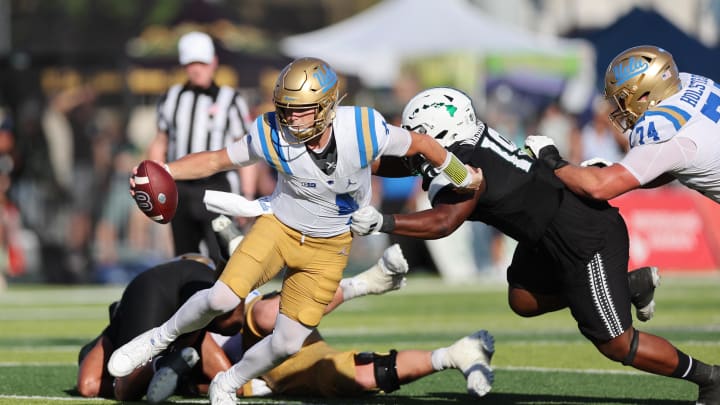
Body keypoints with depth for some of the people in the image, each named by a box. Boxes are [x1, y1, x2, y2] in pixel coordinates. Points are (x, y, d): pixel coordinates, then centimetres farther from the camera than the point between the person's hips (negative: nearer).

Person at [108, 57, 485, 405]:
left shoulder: (363, 130, -28)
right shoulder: (273, 135, -25)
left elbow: (419, 143, -10)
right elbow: (216, 160, -11)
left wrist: (464, 178, 6)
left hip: (328, 247, 1)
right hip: (280, 225, -1)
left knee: (287, 343, 0)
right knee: (222, 298, -20)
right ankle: (160, 338, 8)